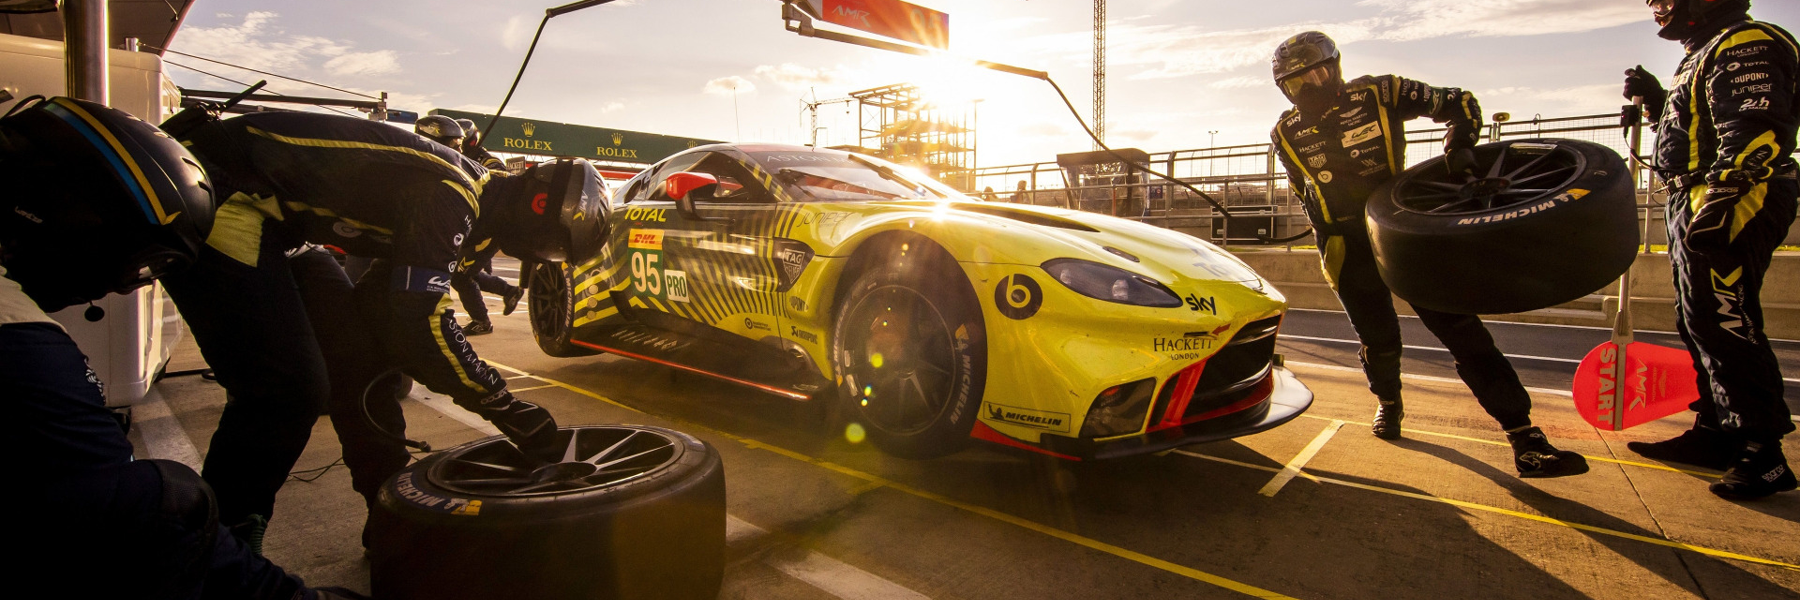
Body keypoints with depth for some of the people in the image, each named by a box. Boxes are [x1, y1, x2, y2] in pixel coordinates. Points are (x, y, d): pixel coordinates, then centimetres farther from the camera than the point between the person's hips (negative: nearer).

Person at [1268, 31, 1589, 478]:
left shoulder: (1378, 94, -6)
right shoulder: (1287, 134, 1)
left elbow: (1459, 102, -1)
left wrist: (1459, 145, -20)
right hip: (1348, 246, 1)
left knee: (1460, 327, -6)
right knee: (1378, 340, 4)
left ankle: (1525, 439, -4)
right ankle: (1388, 403, 37)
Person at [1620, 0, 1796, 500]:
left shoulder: (1746, 44, -11)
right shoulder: (1707, 53, 22)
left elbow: (1752, 135, -23)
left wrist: (1717, 206, -30)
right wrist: (1656, 100, 20)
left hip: (1729, 210, -11)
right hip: (1696, 208, 11)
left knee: (1723, 326, -10)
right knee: (1699, 324, 14)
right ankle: (1715, 435, 24)